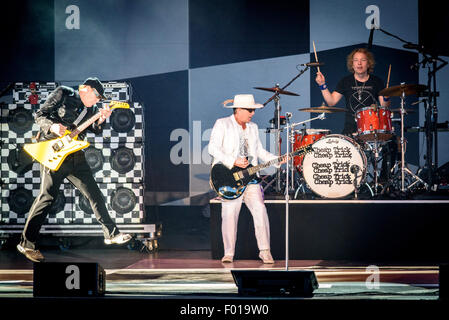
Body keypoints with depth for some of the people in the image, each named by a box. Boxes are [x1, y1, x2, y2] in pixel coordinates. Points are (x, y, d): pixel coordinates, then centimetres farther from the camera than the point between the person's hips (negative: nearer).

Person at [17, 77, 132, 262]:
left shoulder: (89, 109, 17)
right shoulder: (63, 94, 0)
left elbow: (95, 130, 7)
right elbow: (39, 115, -3)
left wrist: (101, 119, -11)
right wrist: (52, 126, -21)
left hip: (75, 156, 7)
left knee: (94, 193, 5)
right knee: (47, 196, -11)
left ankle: (111, 233, 14)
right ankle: (26, 243, -5)